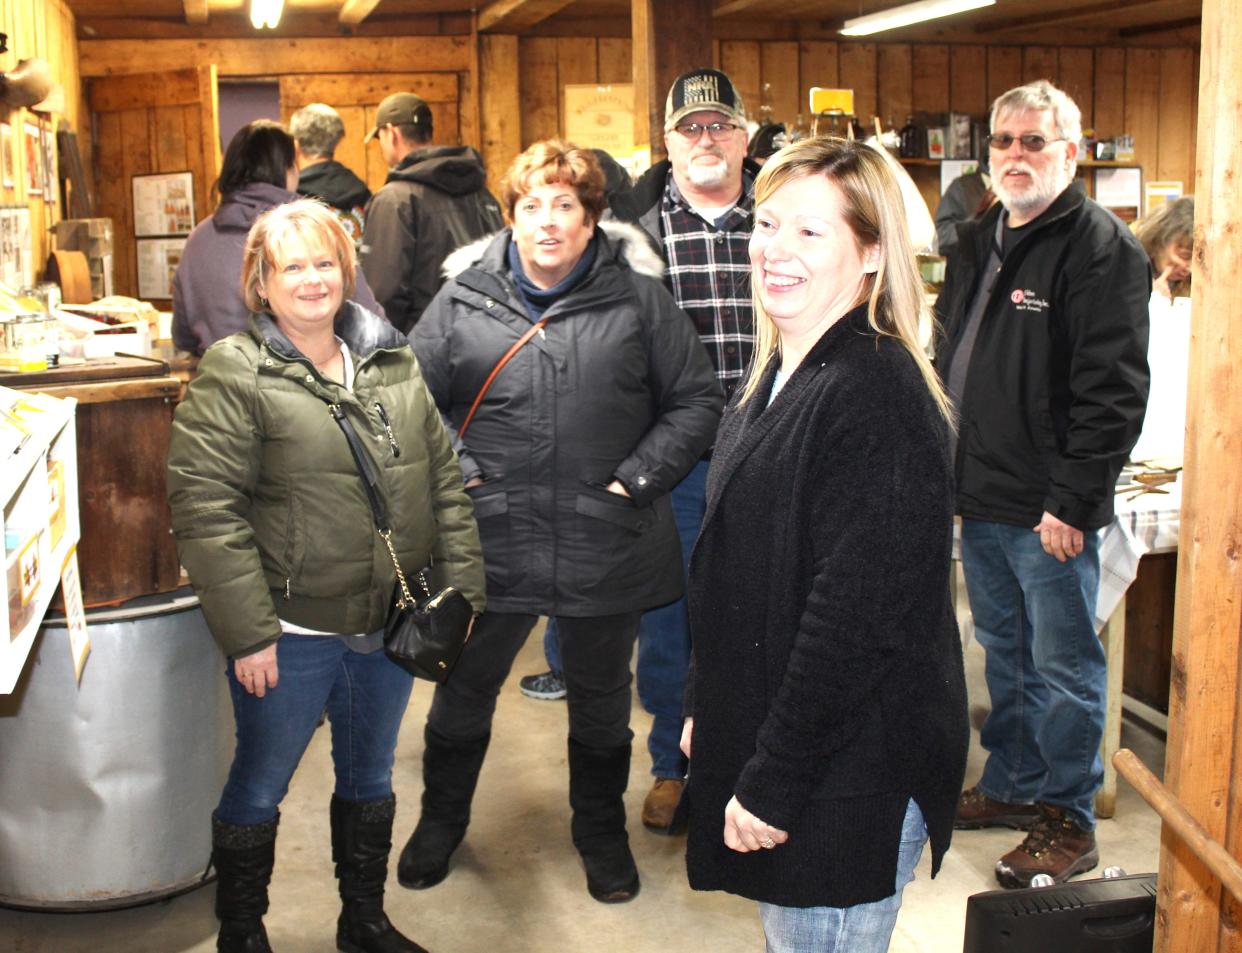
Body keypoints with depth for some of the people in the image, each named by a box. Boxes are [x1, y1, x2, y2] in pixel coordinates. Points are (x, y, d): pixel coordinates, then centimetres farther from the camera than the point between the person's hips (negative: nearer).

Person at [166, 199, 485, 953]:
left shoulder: (393, 363, 6)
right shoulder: (235, 374, -11)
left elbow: (444, 480, 9)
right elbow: (205, 507, -16)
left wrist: (462, 588, 4)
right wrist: (247, 632, -18)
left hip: (389, 627, 5)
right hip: (293, 632, -5)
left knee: (371, 779, 21)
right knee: (260, 787, 12)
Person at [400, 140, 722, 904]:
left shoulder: (638, 295, -4)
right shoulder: (464, 297, -1)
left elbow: (696, 401, 0)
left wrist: (639, 477, -8)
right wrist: (455, 472, -6)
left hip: (607, 545, 0)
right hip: (491, 540, 1)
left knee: (602, 697, 18)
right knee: (466, 690, 17)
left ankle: (602, 832, 42)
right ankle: (441, 822, 42)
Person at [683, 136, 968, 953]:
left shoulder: (875, 396, -22)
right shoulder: (782, 377, 9)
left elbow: (853, 617, -25)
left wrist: (773, 783, -20)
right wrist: (708, 709, 15)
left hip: (848, 779, -9)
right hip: (770, 745, 9)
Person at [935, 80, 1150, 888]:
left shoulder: (1100, 247, -12)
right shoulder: (978, 243, 13)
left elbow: (1112, 389, -18)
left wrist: (1074, 501, -21)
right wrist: (942, 468, 14)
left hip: (1050, 512, -8)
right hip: (979, 499, 8)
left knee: (1062, 668, 4)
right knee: (1005, 653, 20)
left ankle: (1070, 821, 18)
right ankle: (1014, 785, 35)